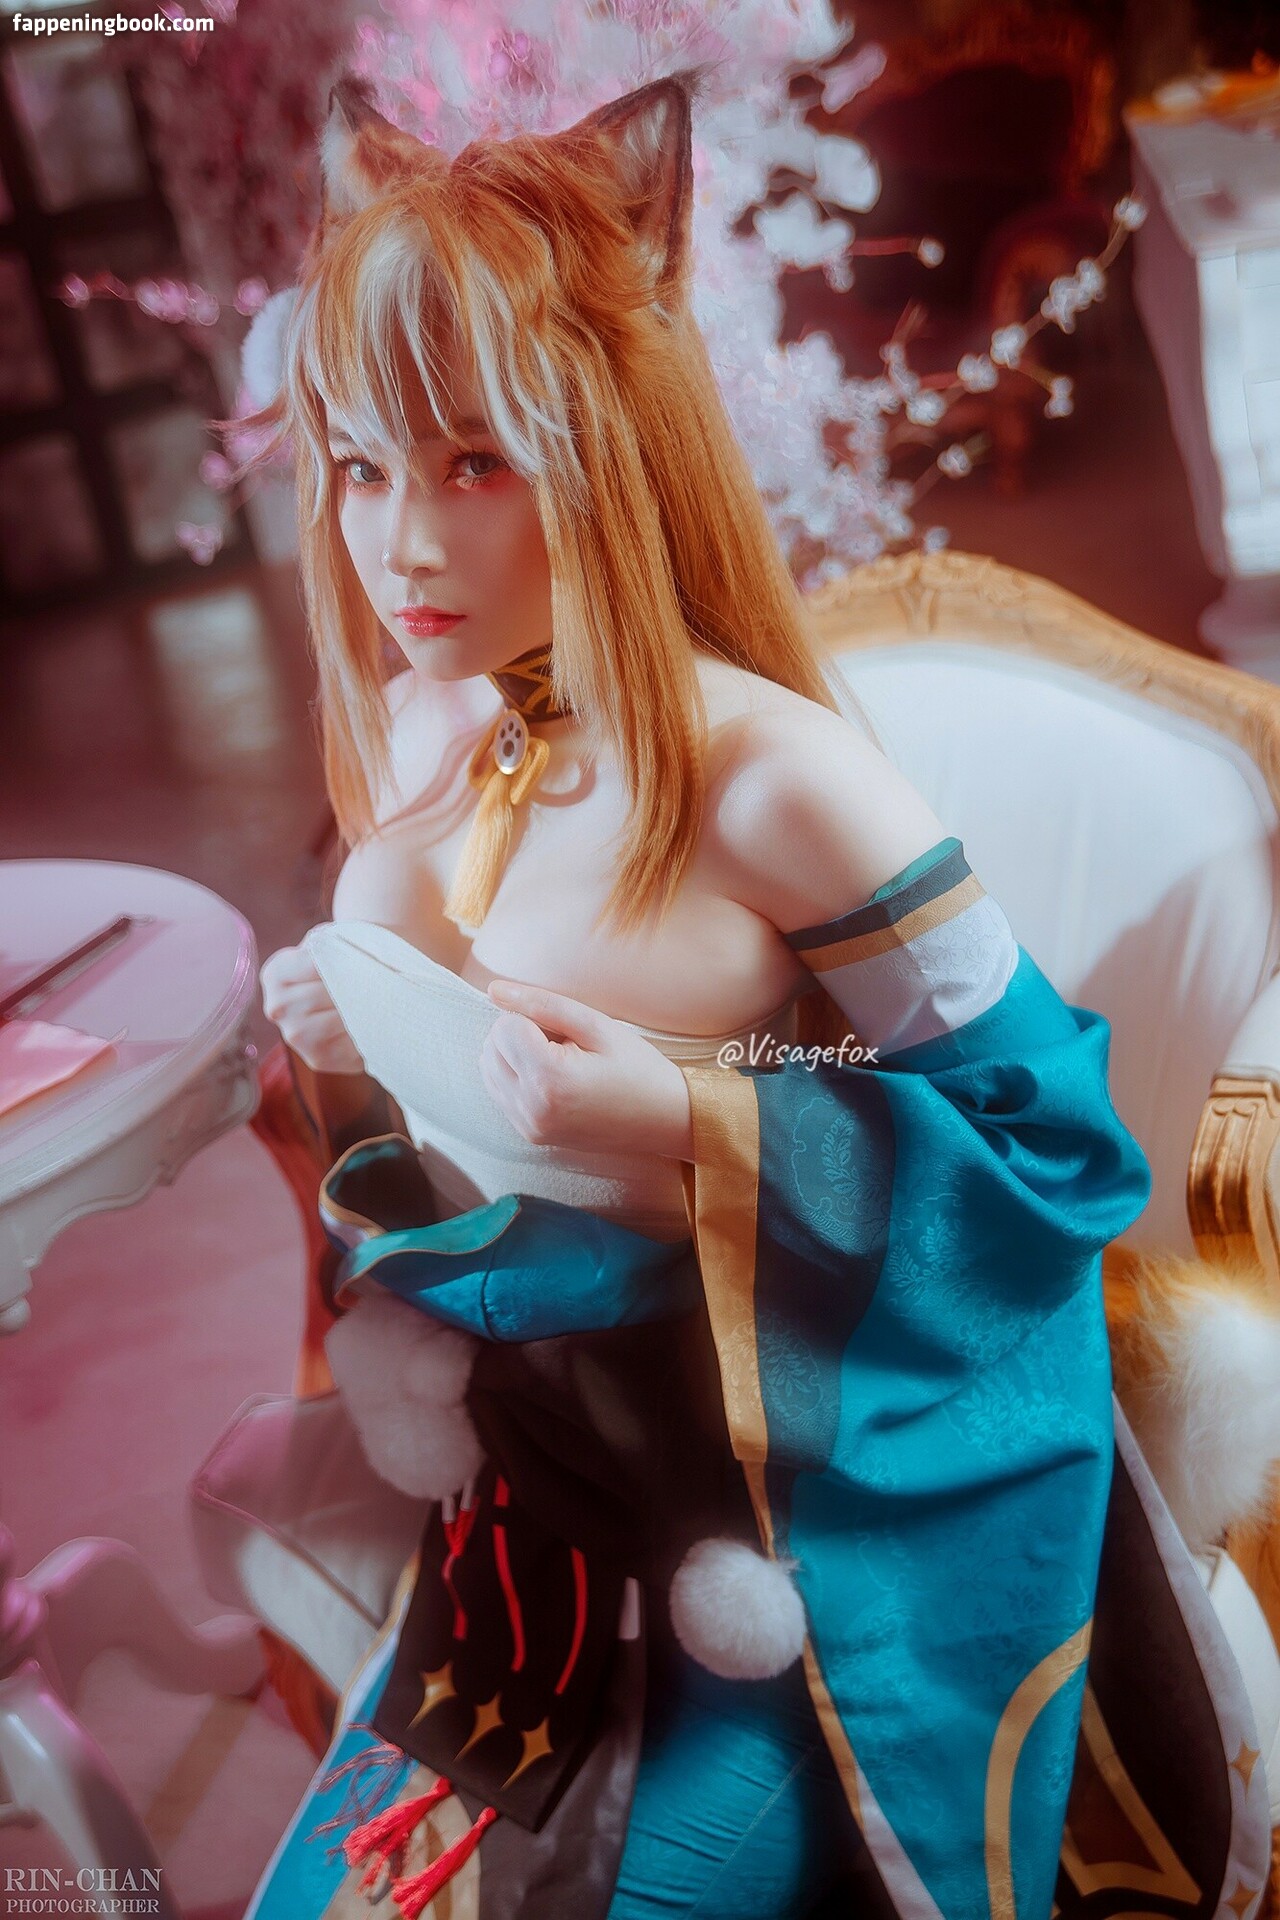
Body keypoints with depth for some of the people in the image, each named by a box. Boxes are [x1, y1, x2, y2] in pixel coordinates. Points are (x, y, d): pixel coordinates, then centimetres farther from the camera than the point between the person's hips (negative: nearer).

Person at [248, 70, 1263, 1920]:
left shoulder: (770, 782, -24)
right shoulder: (418, 748, -4)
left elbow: (1070, 1143, -18)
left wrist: (691, 1123, -27)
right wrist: (367, 1037, -10)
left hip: (819, 1505, -5)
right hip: (557, 1457, 6)